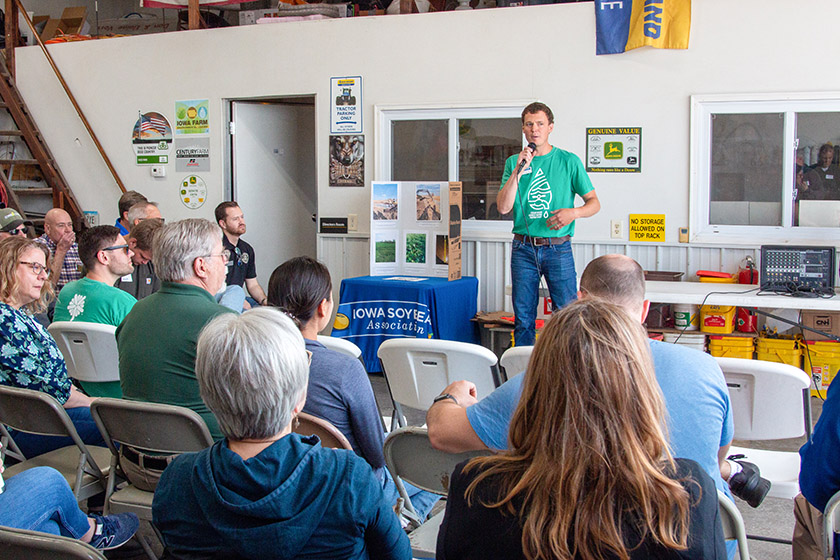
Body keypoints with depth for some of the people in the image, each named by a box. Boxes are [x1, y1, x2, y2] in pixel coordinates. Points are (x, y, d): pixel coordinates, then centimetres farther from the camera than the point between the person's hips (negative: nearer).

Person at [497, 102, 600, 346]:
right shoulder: (514, 162, 8)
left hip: (558, 248, -2)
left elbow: (594, 203, 6)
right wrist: (518, 170, -10)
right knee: (523, 319, 5)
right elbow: (503, 207, -2)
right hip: (524, 249, 2)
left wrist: (573, 212, -14)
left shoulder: (569, 161, 3)